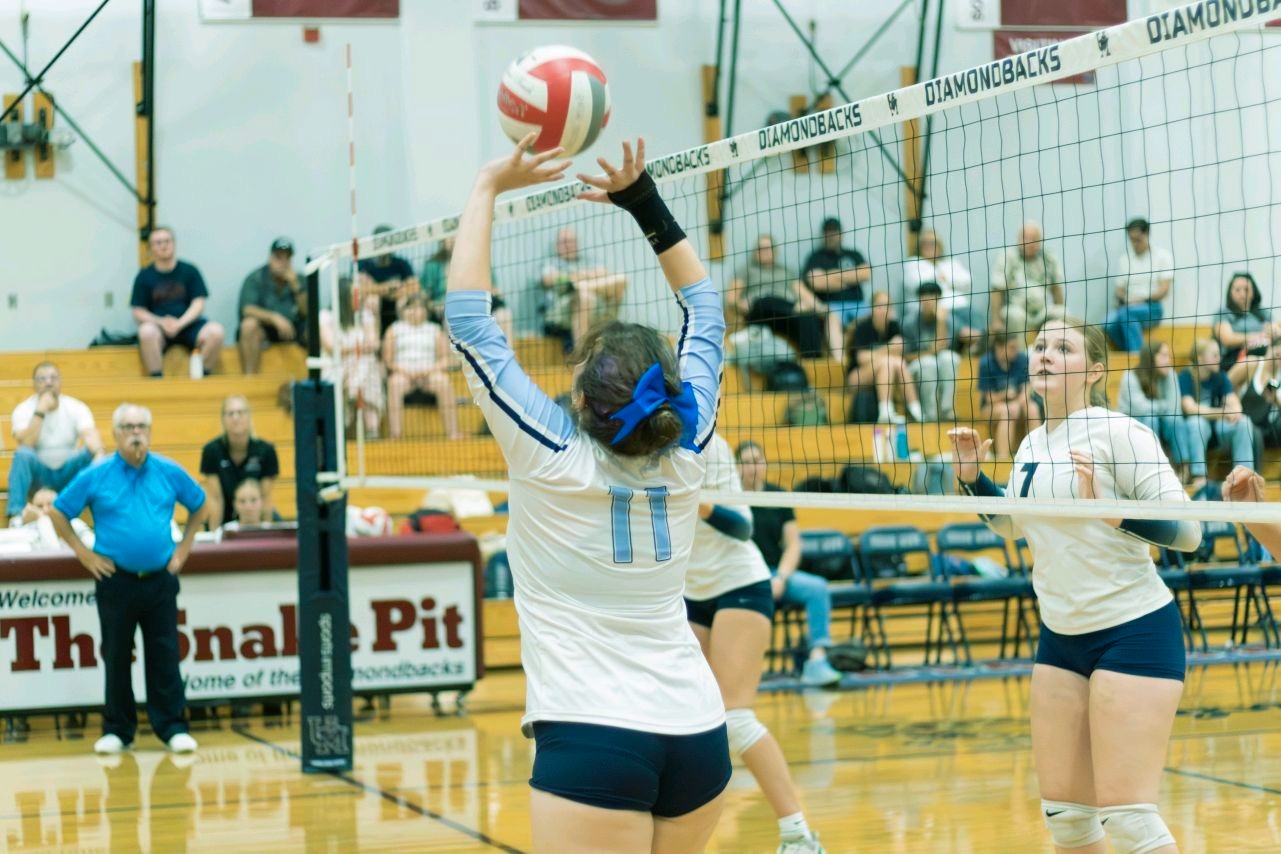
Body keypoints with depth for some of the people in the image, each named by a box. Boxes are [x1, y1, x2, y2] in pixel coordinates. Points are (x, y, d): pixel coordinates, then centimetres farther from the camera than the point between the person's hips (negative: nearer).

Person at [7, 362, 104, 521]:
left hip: (69, 472, 1)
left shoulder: (77, 408, -7)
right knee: (22, 454, -33)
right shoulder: (23, 410, -10)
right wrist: (40, 411, -28)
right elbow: (26, 444, -25)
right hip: (39, 473, -1)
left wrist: (99, 454, -47)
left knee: (92, 453, -27)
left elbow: (90, 436, -24)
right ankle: (15, 513, -37)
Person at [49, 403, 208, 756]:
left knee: (164, 655, 2)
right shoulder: (95, 477, -3)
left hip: (160, 580, 1)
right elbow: (58, 513, 4)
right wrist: (84, 553, -1)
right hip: (116, 580, -1)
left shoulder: (169, 473, 2)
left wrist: (183, 548, 9)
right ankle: (117, 729, 15)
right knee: (117, 657, 6)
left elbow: (200, 505, 17)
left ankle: (173, 726, 7)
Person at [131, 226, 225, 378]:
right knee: (146, 331, -36)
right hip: (158, 326, -1)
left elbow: (198, 304, 1)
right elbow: (138, 312, 4)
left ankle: (203, 375, -12)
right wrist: (161, 322, -15)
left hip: (187, 324, 1)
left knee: (215, 330, -29)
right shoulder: (144, 276, 8)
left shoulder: (189, 271, 8)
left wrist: (179, 323, -16)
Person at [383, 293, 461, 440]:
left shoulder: (435, 330, 16)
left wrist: (430, 369, -10)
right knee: (395, 384, -37)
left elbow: (445, 359, 9)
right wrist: (401, 369, -12)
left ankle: (452, 432, -37)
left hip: (429, 373, 1)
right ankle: (395, 435, -45)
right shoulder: (394, 330, 15)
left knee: (444, 382, -33)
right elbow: (387, 359, 7)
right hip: (403, 373, -1)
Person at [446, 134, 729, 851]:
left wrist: (490, 186, 3)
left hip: (591, 737, -6)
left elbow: (468, 315, -4)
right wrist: (643, 198, 17)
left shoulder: (552, 456, -8)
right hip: (698, 731, 6)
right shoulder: (686, 452, 3)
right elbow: (704, 306, 17)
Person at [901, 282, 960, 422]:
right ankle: (929, 414, -28)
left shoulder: (946, 319, -6)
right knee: (928, 362, -35)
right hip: (917, 367, -2)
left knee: (947, 357, -31)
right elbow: (905, 356, -7)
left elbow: (940, 347, -20)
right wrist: (928, 353, -16)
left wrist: (941, 320, -25)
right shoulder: (910, 322, -10)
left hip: (942, 368, 2)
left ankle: (946, 409, -32)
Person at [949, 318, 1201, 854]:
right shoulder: (1033, 445, 8)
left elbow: (1186, 531, -19)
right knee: (1063, 810, 8)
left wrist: (1112, 513, -34)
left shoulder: (1118, 432, -14)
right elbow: (1011, 524, 27)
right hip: (1061, 635, 8)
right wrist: (970, 475, 11)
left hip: (1133, 630, -7)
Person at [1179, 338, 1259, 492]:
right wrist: (1222, 413, -30)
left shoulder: (1220, 377, 7)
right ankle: (1199, 477, -41)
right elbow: (1190, 408, -19)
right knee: (1196, 422, -37)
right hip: (1195, 428, -4)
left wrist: (1235, 412, -29)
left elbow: (1234, 403, -3)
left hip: (1219, 427, 4)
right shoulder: (1185, 377, -7)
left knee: (1244, 422, -24)